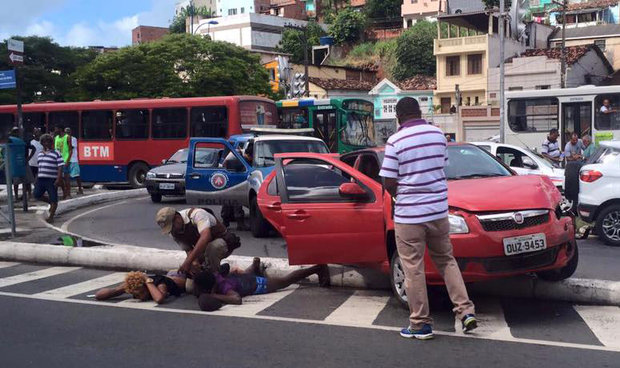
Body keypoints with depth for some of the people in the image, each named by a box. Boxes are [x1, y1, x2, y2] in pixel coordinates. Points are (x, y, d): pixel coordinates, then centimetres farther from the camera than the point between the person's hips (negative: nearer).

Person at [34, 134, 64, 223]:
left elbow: (60, 167, -10)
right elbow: (40, 168, 20)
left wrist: (59, 179, -19)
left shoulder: (56, 154, -6)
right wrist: (36, 179, 17)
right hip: (41, 179, 6)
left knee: (53, 199, -1)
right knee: (37, 195, 6)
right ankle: (51, 203, 28)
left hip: (52, 180, -6)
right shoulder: (40, 154, 12)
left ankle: (51, 216, 10)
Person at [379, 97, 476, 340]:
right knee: (446, 261, 18)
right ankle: (466, 311, 11)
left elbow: (389, 183, -11)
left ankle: (421, 324, 10)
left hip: (408, 214, -5)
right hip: (438, 209, 5)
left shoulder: (395, 142, -11)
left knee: (413, 269, 4)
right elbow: (442, 166, 12)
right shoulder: (438, 135, 5)